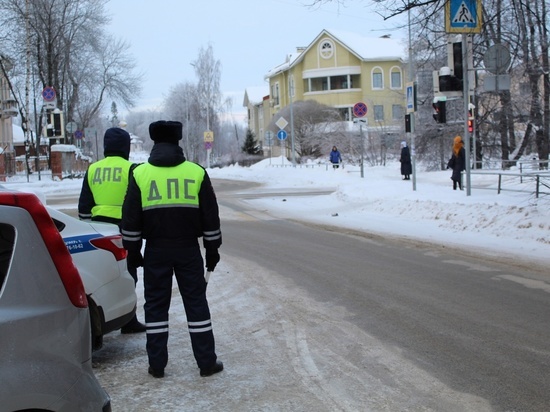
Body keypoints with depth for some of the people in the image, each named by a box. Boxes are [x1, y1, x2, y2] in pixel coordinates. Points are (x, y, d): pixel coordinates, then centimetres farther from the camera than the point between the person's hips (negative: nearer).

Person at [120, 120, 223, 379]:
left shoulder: (140, 174, -2)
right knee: (196, 302, 7)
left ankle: (157, 364, 12)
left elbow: (131, 219, 1)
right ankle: (207, 362, 10)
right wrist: (212, 249, 12)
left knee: (156, 304, 9)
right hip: (189, 250, 0)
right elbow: (210, 216, 4)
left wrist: (132, 249, 11)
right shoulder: (196, 173, -1)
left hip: (156, 250, 0)